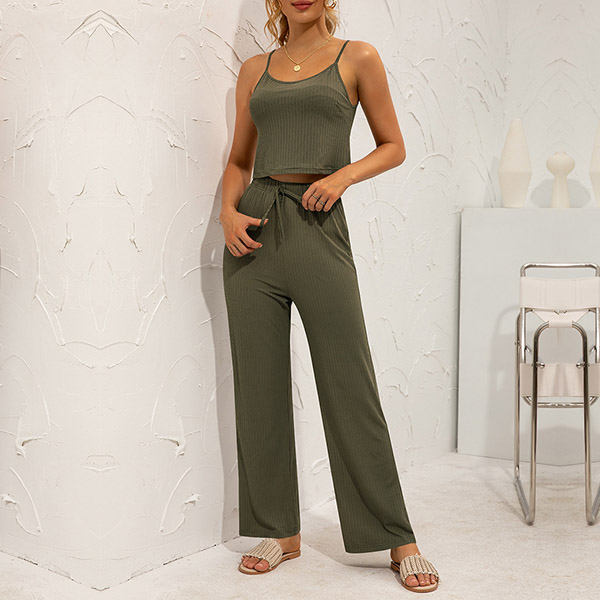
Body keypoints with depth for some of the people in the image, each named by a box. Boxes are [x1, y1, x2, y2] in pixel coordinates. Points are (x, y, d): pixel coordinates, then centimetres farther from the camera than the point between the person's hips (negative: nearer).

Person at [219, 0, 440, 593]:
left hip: (318, 227, -3)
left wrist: (342, 175, -9)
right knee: (259, 387, 5)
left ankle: (398, 539, 10)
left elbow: (393, 147, 9)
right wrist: (228, 211, -1)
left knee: (350, 386, -3)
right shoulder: (255, 70, 15)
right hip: (256, 231, 4)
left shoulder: (357, 58, 7)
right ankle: (279, 531, 20)